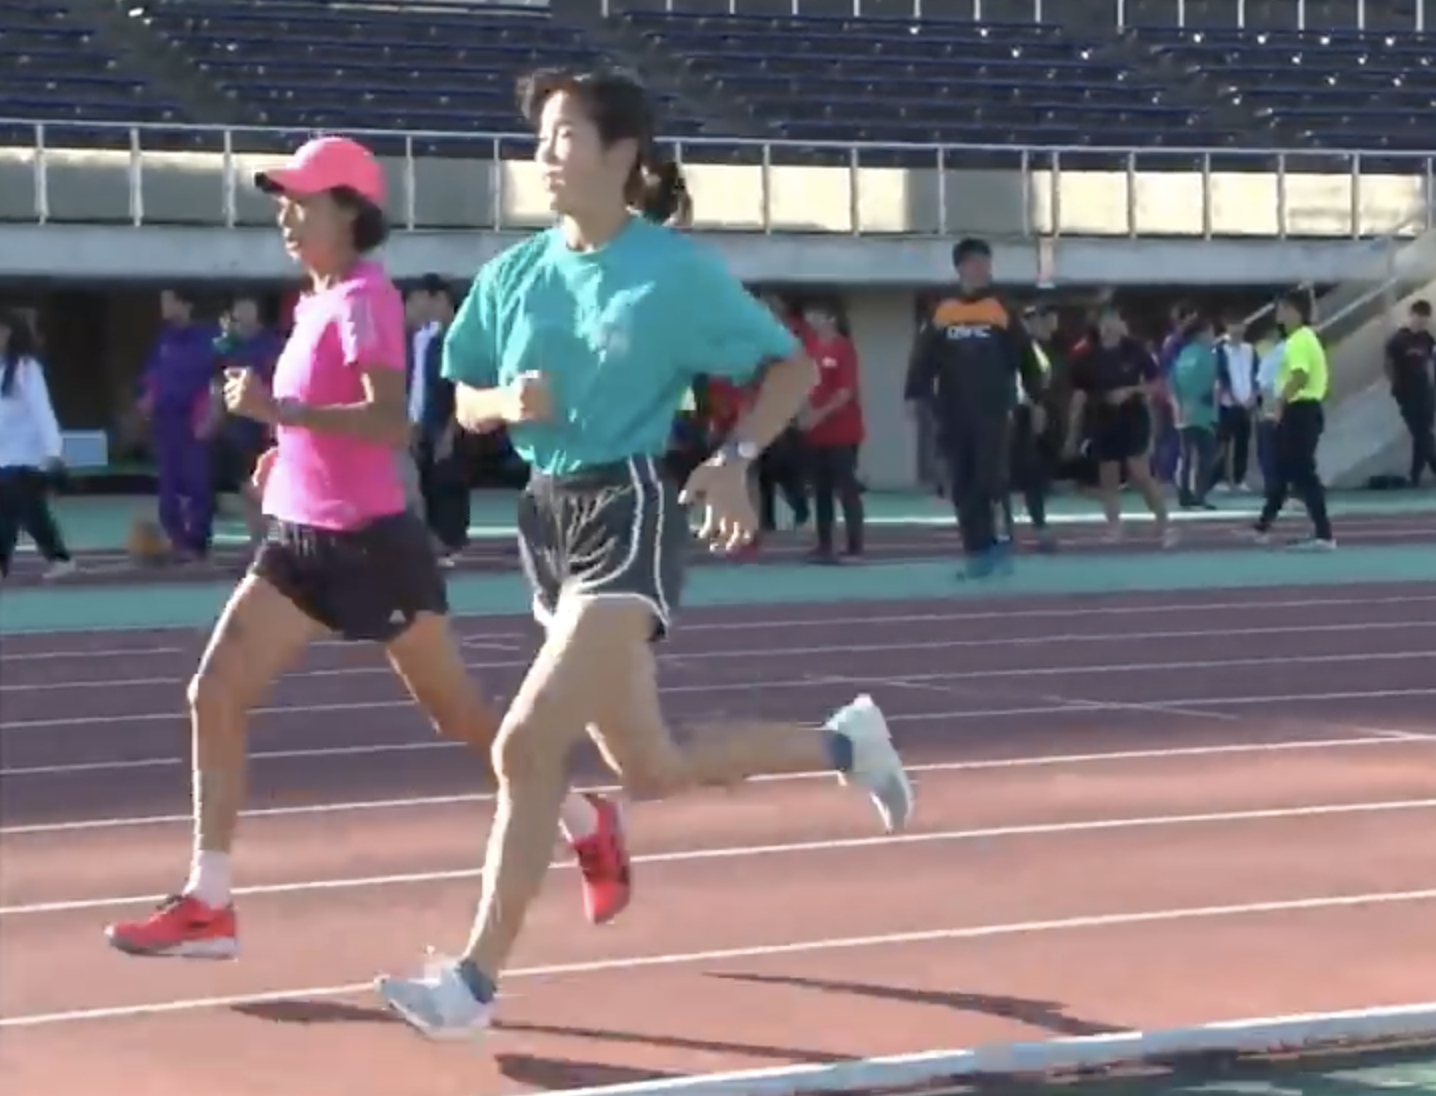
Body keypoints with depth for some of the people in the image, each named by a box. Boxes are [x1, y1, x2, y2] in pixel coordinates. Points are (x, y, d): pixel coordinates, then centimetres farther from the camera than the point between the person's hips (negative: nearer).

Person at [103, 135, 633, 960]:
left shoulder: (364, 298, -15)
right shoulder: (319, 303, 12)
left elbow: (392, 424, -29)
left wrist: (282, 411, -35)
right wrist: (288, 452, 14)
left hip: (369, 544, -8)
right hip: (303, 540, 8)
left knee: (460, 715, 6)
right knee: (215, 694, -5)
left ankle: (589, 825, 29)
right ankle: (209, 904, -3)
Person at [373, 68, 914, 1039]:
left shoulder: (677, 269, -7)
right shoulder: (512, 274, 7)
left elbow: (792, 366, -1)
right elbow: (466, 403, 15)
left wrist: (736, 461, -16)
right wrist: (506, 403, -8)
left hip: (629, 512, -7)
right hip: (547, 518, 7)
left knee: (527, 746, -19)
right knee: (650, 767, 14)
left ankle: (476, 979, -9)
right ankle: (843, 744, 38)